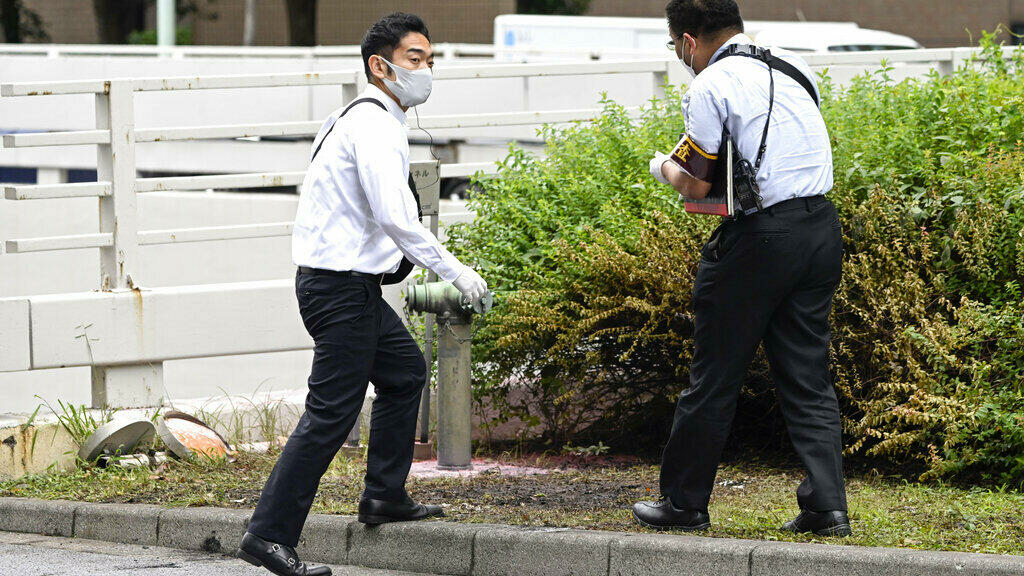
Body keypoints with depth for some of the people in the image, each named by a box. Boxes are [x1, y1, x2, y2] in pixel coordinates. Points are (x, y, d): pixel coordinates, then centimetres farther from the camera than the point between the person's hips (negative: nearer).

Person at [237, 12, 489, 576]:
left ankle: (384, 496, 31)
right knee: (330, 413, -11)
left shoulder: (355, 118, 16)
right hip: (341, 288, -11)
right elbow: (395, 217, -25)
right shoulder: (375, 126, -17)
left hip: (351, 282, 11)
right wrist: (454, 271, -19)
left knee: (405, 371, 24)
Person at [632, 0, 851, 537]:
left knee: (714, 376, 5)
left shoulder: (710, 87, -8)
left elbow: (695, 187, -10)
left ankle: (684, 503, 13)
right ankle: (826, 504, 2)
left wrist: (663, 167, 11)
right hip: (822, 226, 6)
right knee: (808, 376, 10)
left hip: (759, 236, -6)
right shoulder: (795, 68, 13)